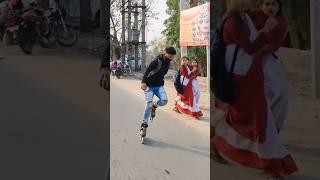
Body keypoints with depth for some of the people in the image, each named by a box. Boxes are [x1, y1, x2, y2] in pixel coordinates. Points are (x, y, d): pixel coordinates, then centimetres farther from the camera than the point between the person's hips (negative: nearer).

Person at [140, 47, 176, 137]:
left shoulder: (167, 63, 4)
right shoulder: (157, 61, -20)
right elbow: (147, 71, -31)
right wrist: (143, 82, -44)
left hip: (159, 85, 5)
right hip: (149, 86, -5)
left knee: (164, 100, -20)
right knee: (148, 104, -12)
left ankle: (154, 106, 15)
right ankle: (144, 125, 2)